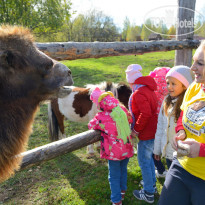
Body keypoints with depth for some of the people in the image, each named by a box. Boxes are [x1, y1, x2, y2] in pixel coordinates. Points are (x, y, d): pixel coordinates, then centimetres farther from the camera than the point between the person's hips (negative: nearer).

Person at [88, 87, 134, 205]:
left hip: (114, 151, -5)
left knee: (114, 176, 13)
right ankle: (122, 192, 48)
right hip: (127, 148, 5)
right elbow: (130, 119, 11)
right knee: (123, 171, 26)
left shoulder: (101, 117, -20)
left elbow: (91, 126, -2)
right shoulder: (122, 109, -8)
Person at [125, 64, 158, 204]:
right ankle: (152, 184, 41)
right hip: (153, 130, 9)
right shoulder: (148, 88, 7)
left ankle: (149, 194, 19)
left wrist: (136, 129, -18)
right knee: (149, 158, 23)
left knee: (144, 161, 5)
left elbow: (146, 113, -30)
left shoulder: (138, 93, -22)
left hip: (147, 133, -9)